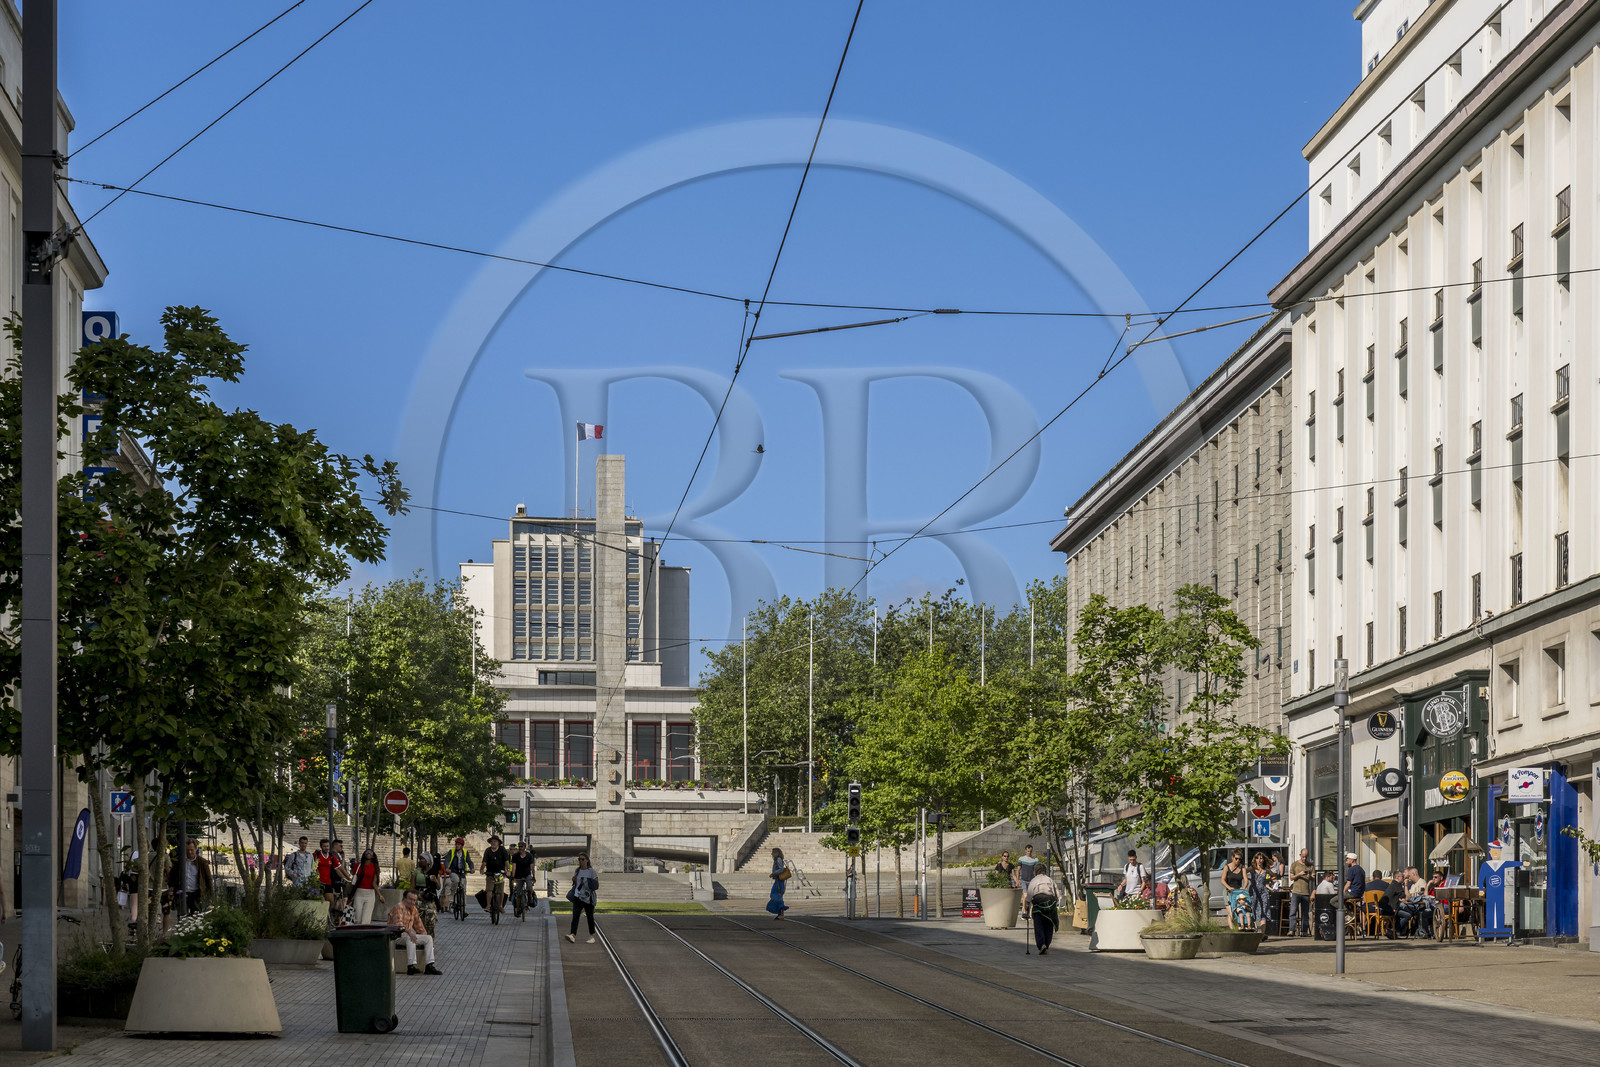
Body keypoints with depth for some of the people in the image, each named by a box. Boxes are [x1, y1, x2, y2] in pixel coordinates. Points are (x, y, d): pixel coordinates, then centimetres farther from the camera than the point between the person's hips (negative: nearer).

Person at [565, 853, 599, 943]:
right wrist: (574, 879, 2)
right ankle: (573, 935, -25)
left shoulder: (591, 871, -4)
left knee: (590, 917, 8)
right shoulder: (577, 871, 10)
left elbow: (596, 884, -7)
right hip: (578, 896, 3)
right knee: (575, 916, -13)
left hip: (588, 898, -3)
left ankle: (592, 936, 22)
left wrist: (586, 883, -18)